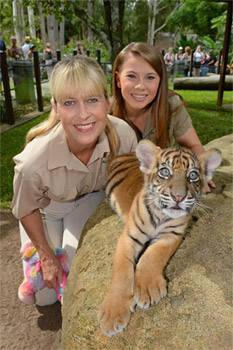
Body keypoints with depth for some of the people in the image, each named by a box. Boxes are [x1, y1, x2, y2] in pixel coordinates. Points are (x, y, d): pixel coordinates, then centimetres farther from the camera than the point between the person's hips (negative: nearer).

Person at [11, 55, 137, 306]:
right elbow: (26, 210, -16)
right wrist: (47, 256, -7)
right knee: (45, 296, 6)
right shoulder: (34, 161, -39)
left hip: (90, 199, 2)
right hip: (46, 207, -1)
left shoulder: (124, 135, -33)